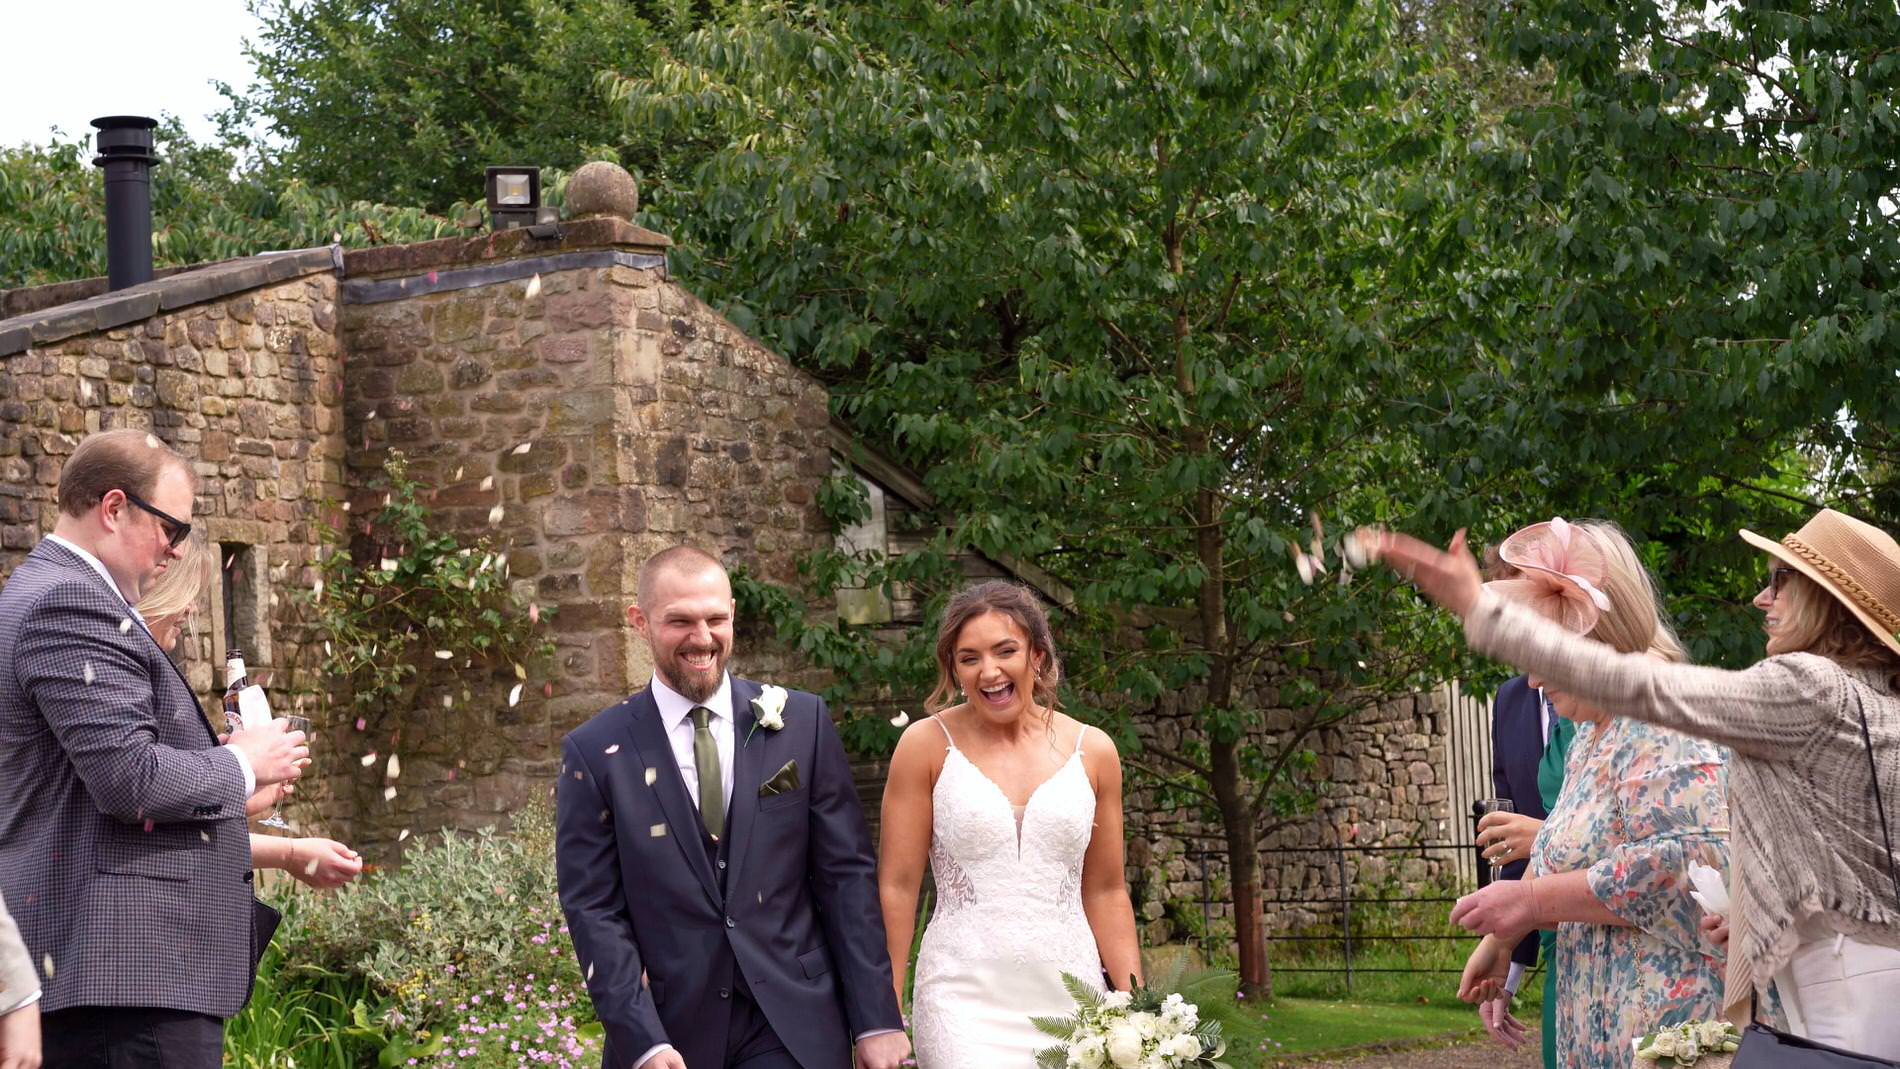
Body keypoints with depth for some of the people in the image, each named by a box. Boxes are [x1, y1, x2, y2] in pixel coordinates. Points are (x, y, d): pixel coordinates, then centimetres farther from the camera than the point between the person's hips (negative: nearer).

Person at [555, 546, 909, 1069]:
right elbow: (593, 909, -3)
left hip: (791, 1027, 0)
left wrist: (876, 1019, -2)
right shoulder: (595, 753, -1)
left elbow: (846, 874, 2)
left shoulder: (802, 722, 2)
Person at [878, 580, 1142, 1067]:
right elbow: (897, 886, 0)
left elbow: (1105, 893, 12)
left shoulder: (1093, 752, 7)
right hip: (963, 1002, -3)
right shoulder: (927, 745, 0)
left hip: (1069, 997, 3)